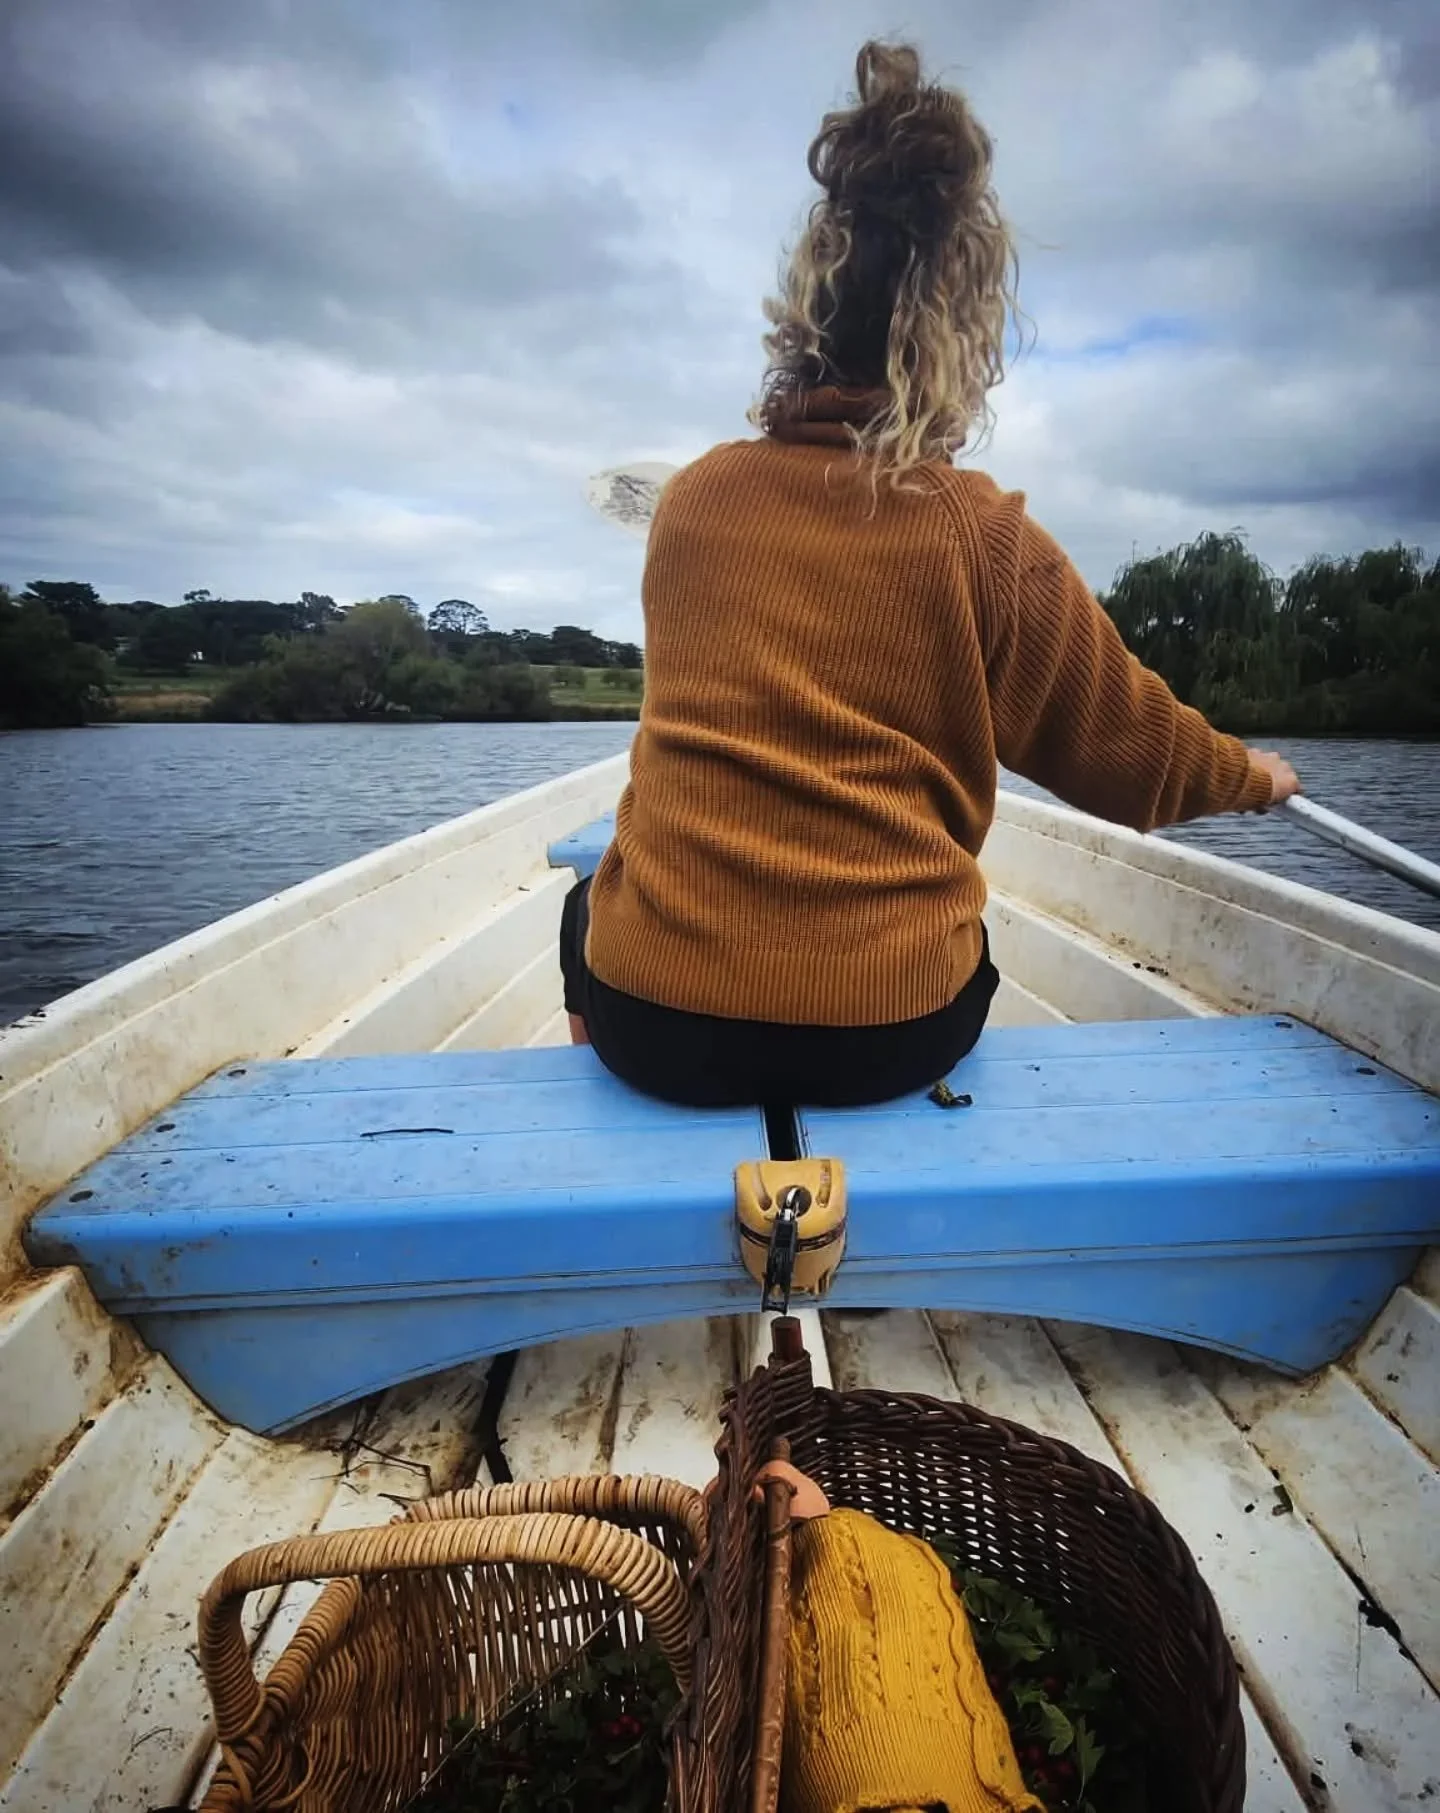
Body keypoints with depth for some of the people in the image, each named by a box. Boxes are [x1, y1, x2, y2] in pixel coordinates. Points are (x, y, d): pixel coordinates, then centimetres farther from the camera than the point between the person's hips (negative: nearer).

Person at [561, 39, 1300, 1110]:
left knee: (592, 905, 34)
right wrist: (1252, 776, 28)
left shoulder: (691, 498, 0)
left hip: (657, 1017, 1)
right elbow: (1134, 747, 6)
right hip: (889, 1030, 0)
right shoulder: (989, 539, -7)